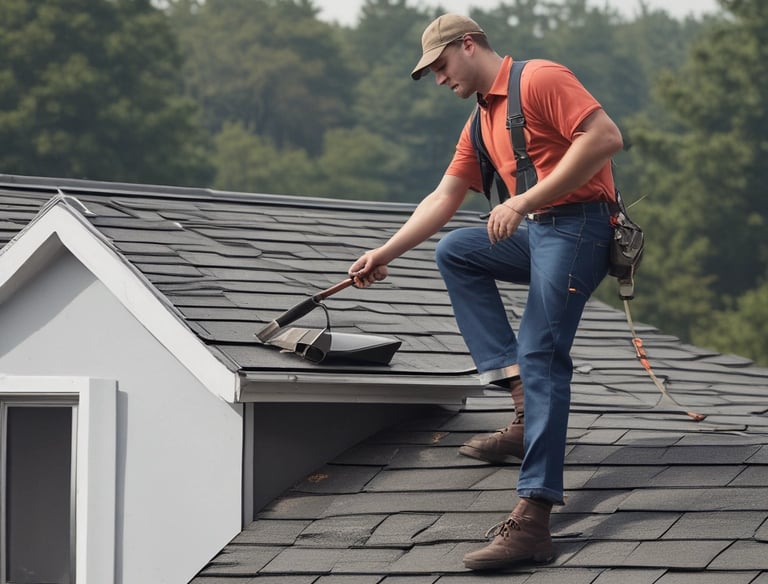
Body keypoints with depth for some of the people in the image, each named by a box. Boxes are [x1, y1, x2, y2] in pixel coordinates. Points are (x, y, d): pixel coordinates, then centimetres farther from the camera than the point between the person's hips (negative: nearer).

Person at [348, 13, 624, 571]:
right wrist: (385, 253, 19)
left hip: (578, 226, -10)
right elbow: (443, 199, 26)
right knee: (454, 251, 22)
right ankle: (527, 410, 4)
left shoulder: (539, 80, -9)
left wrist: (525, 200, -21)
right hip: (535, 232, 10)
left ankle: (533, 520, -29)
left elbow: (605, 136, -21)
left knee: (541, 356, -19)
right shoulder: (481, 121, 21)